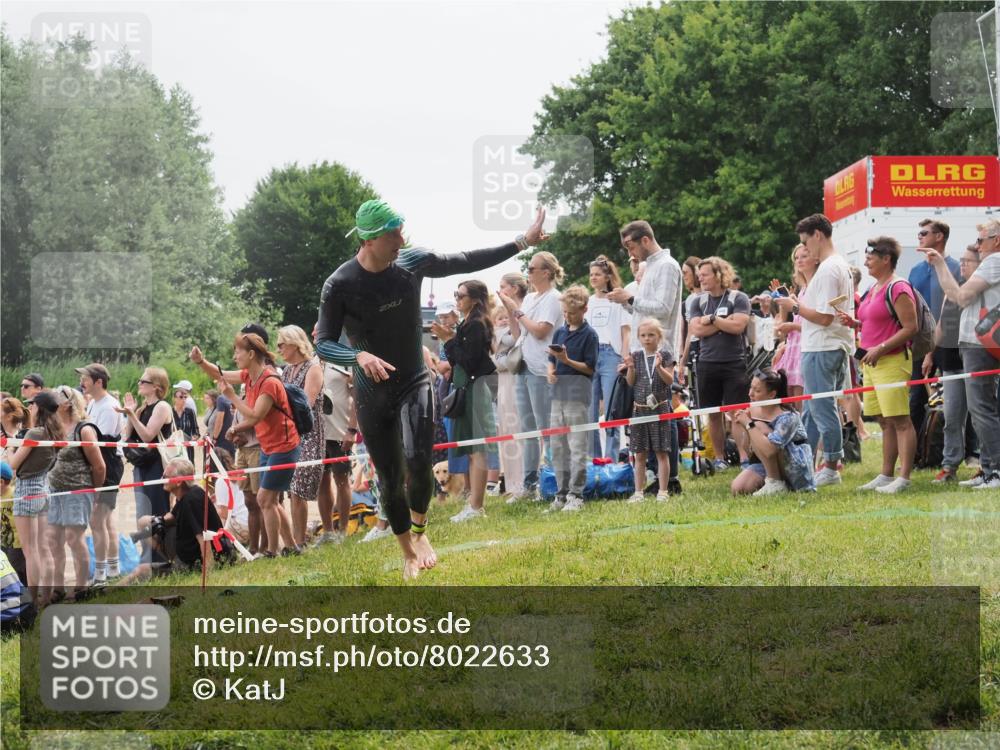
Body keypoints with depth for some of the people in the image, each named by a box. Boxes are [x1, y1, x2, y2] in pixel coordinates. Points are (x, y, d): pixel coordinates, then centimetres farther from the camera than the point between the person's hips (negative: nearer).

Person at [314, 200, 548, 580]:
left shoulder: (412, 263, -7)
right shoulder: (339, 285, -16)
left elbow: (468, 261, 6)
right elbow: (323, 344, -16)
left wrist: (523, 243, 6)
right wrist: (359, 356, -36)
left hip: (414, 384, 1)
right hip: (372, 395, -1)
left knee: (417, 459, -22)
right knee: (390, 480, 4)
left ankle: (420, 532, 4)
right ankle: (408, 553, 25)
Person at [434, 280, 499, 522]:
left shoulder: (475, 325, -13)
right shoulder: (468, 324, 14)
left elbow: (469, 360, -19)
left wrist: (449, 340, -14)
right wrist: (450, 338, 6)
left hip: (476, 388, -10)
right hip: (467, 387, 10)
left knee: (476, 450, -9)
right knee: (472, 450, 11)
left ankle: (475, 507, -10)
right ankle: (475, 503, 15)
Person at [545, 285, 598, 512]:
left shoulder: (589, 335, -4)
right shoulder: (560, 332, 14)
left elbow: (590, 368, -7)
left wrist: (567, 360, -19)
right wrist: (550, 372, -1)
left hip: (578, 393, -7)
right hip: (559, 391, 7)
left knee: (577, 446, -6)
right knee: (557, 446, 9)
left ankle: (576, 495, -3)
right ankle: (561, 493, 15)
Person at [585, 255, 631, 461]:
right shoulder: (587, 302, 17)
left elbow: (626, 333, 1)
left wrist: (624, 361, -9)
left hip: (610, 353, -4)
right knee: (589, 409, 3)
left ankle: (611, 457, -7)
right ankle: (593, 457, 9)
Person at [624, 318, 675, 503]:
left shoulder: (665, 355, -1)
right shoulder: (636, 356, 7)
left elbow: (670, 380, -6)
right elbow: (631, 382, 6)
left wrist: (660, 367, -21)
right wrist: (630, 368, -11)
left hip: (659, 407, -3)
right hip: (640, 408, 3)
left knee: (661, 452, 0)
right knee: (640, 453, 7)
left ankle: (662, 491, 5)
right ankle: (639, 491, 12)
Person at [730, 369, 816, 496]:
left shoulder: (787, 417, -23)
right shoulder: (752, 410, -1)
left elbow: (769, 450, -37)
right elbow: (751, 450, 5)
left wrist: (749, 425, -30)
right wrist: (743, 427, -12)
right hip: (768, 466, 7)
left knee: (759, 428, -24)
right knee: (737, 489, -16)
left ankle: (775, 483, -17)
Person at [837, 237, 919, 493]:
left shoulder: (898, 288, -11)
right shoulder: (873, 289, 18)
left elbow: (910, 327, -17)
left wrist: (880, 349, -20)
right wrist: (854, 323, 10)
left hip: (893, 361, -10)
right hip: (872, 362, 10)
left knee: (899, 420, -9)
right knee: (885, 422, 12)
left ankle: (904, 478, -11)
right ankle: (887, 475, 16)